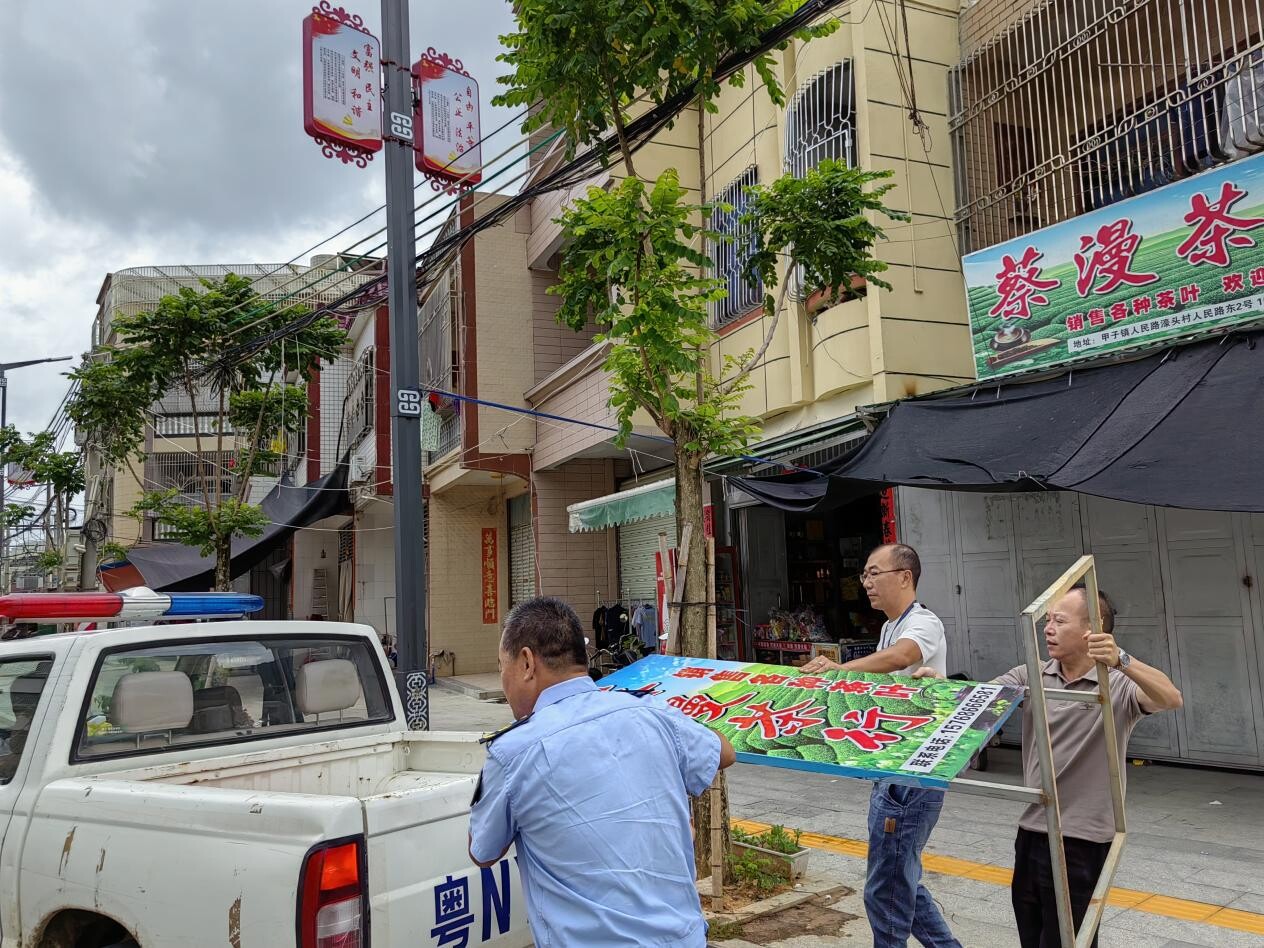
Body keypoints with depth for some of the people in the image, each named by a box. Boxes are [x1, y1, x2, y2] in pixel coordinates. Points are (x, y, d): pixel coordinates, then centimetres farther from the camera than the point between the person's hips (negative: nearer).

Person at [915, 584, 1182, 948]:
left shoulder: (1118, 685, -10)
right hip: (1031, 830, 6)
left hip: (1081, 839, -6)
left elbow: (1171, 699, -27)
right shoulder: (1032, 676, 4)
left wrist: (1121, 660, -43)